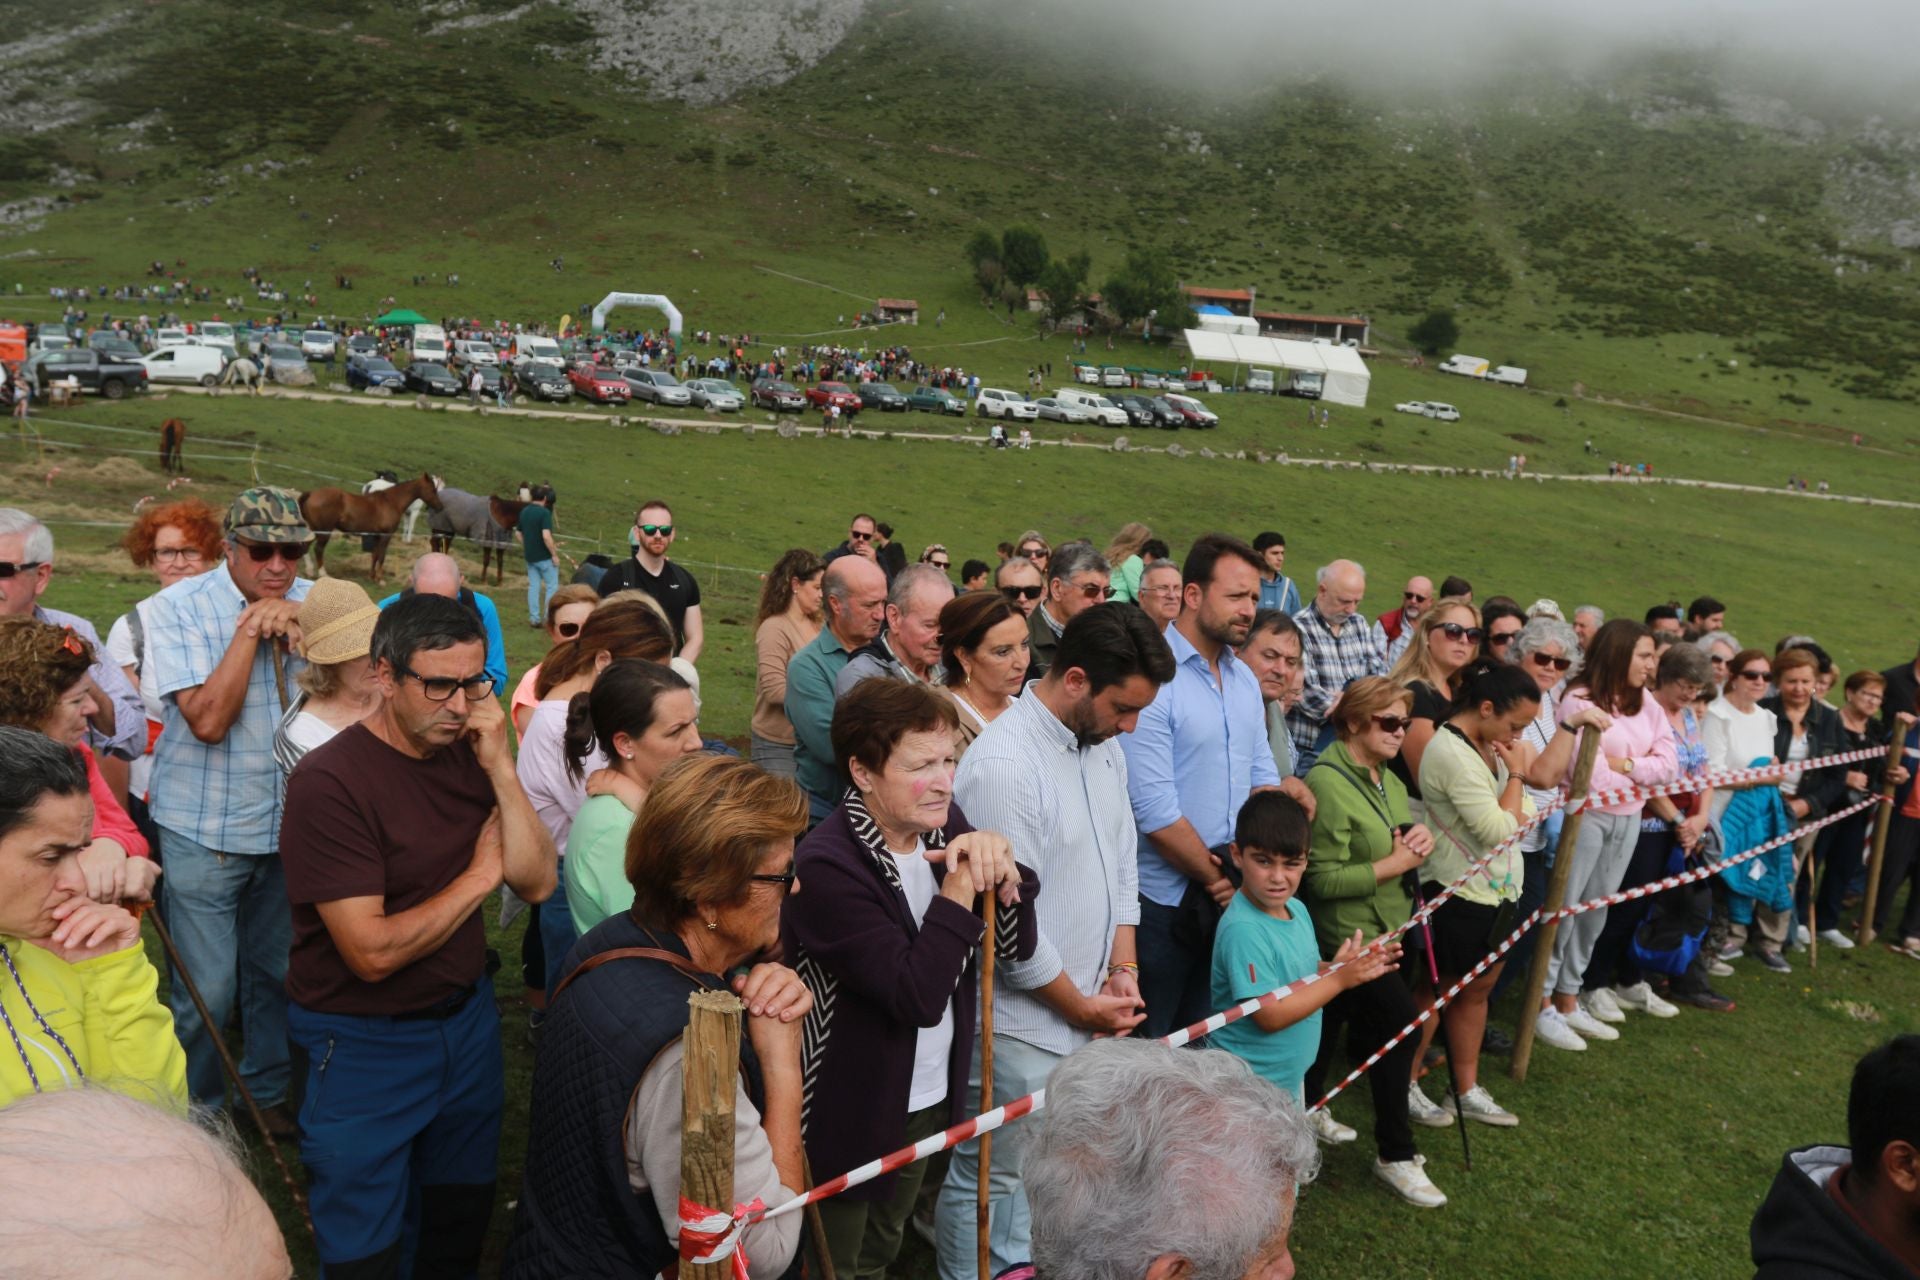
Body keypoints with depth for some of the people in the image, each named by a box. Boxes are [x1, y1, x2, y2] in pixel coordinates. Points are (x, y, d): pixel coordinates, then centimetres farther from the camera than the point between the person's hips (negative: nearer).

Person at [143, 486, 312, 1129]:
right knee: (206, 987, 2)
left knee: (276, 973, 16)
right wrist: (249, 629, -20)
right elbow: (208, 720, -20)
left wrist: (298, 633, -18)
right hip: (205, 829, -3)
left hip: (290, 823, 3)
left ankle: (267, 1090, 35)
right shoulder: (180, 607, -10)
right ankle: (197, 1113, 24)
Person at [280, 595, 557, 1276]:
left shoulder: (469, 753, -4)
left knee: (461, 1220, 24)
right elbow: (373, 952, -26)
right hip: (365, 1043, -6)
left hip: (467, 1016, 6)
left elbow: (538, 881, -9)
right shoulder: (330, 781, -23)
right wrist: (480, 875, -16)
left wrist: (499, 768, -19)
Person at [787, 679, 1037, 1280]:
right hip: (849, 1111, -7)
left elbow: (1016, 946, -2)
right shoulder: (826, 865, -27)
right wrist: (961, 882, -29)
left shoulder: (944, 825, -5)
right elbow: (918, 997, -32)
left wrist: (1001, 868, -20)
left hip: (930, 1098, 7)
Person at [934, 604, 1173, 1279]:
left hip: (1087, 1009, 8)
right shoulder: (1002, 763, -23)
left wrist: (1123, 967, 3)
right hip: (1021, 1025, -8)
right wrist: (1084, 1007, -10)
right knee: (990, 1179, 7)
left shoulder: (1105, 747, 5)